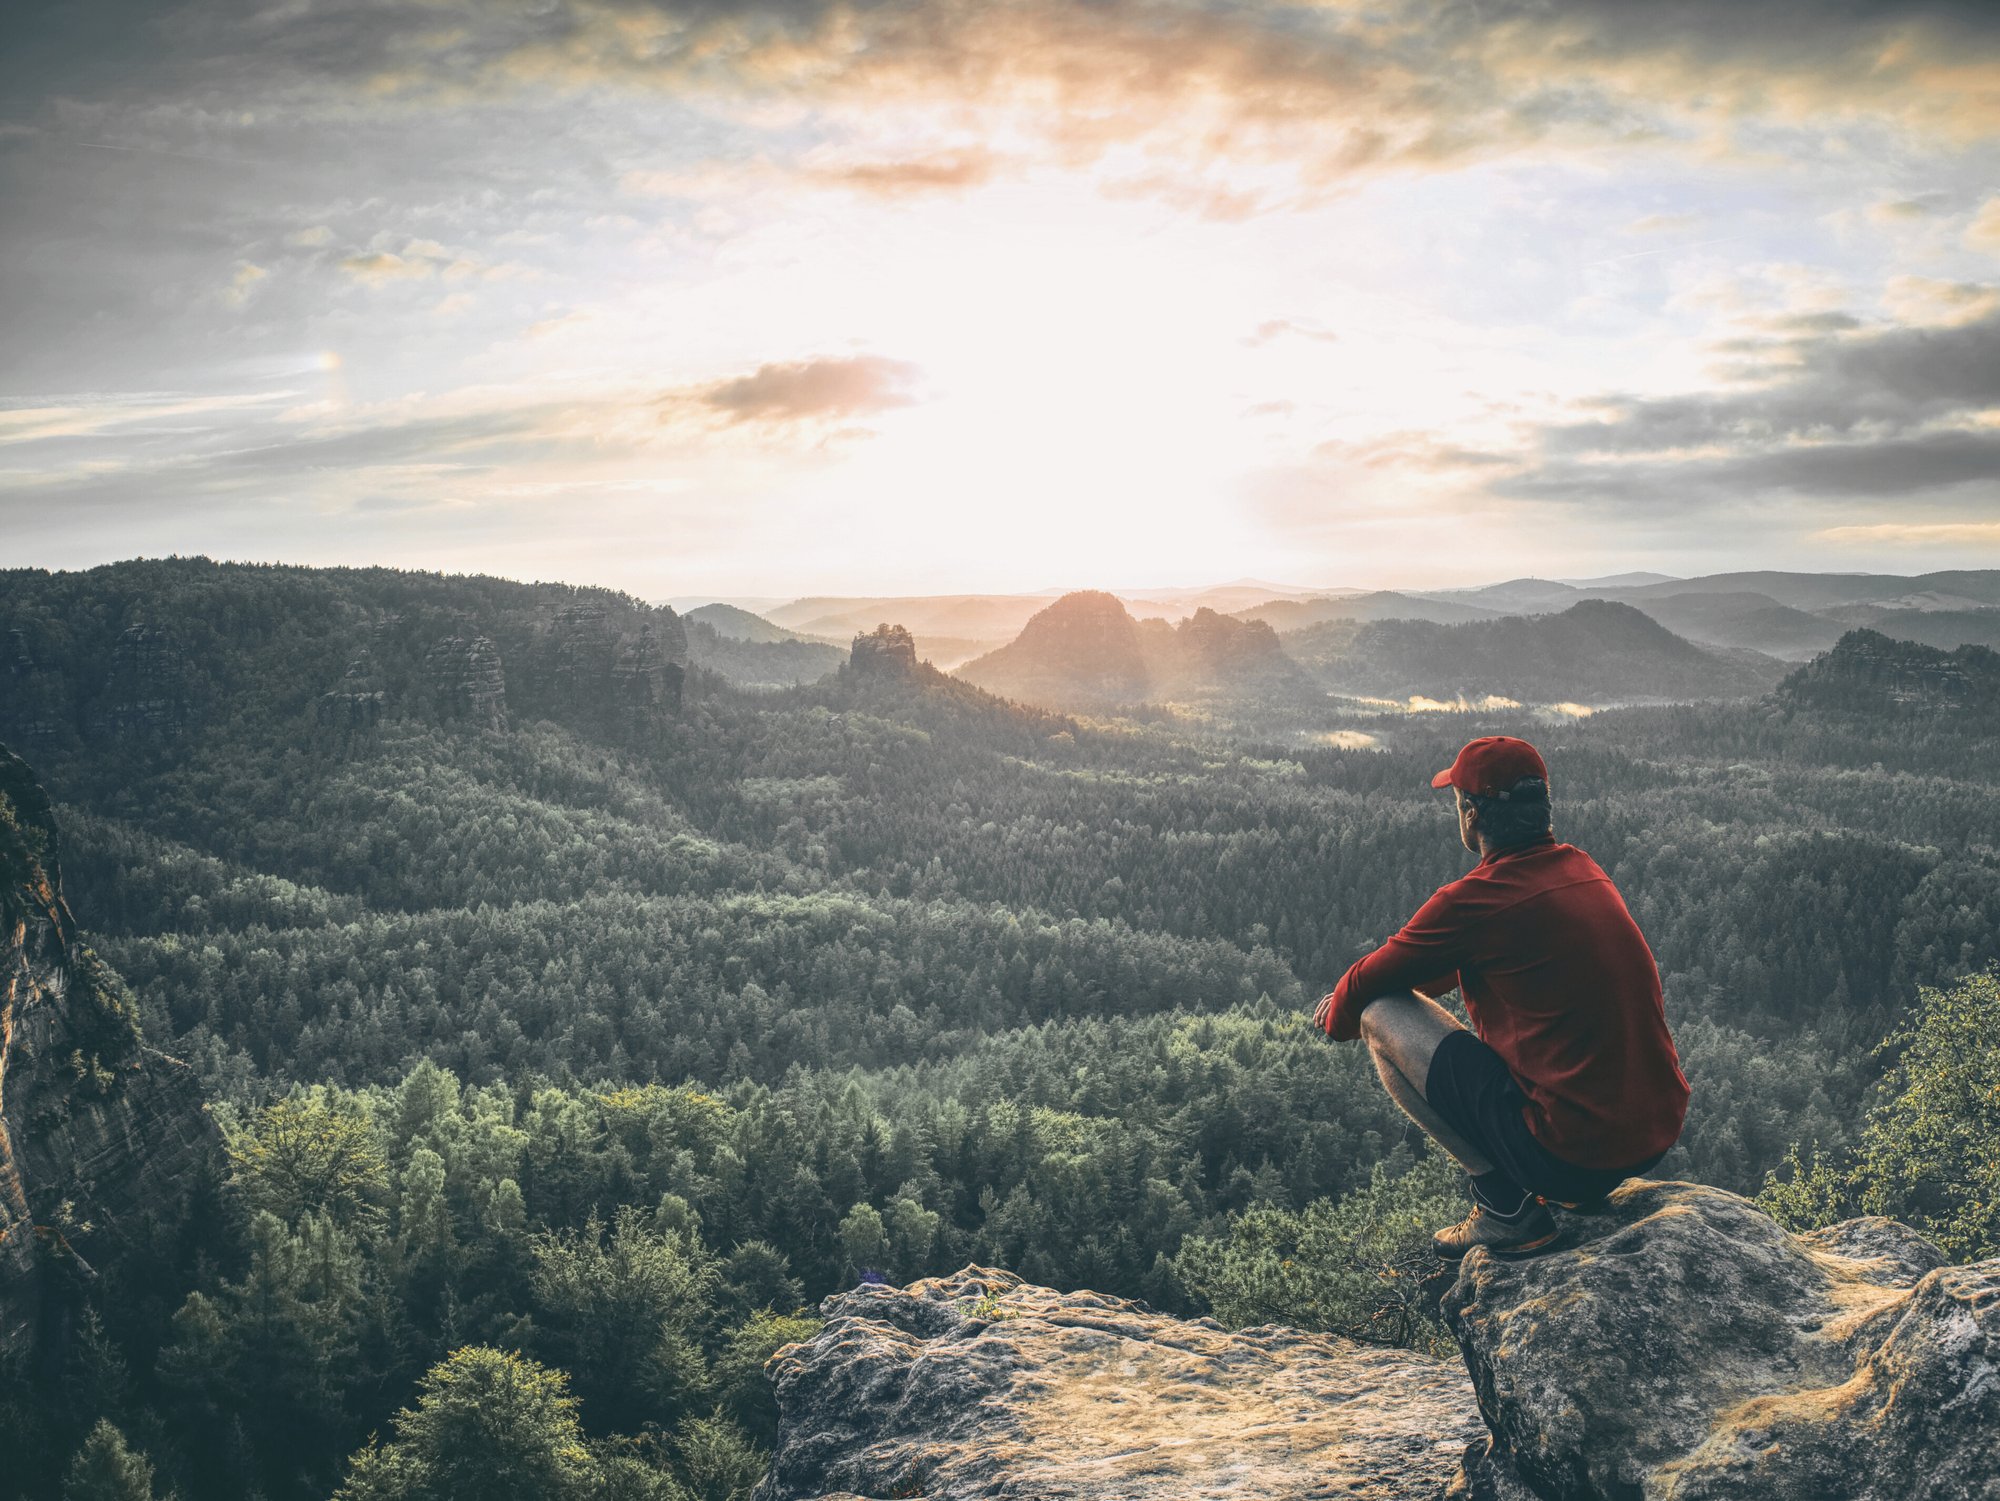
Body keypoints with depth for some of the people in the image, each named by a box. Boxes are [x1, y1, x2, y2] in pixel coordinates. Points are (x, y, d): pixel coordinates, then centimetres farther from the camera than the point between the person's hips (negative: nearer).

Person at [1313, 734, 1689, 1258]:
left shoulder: (1478, 899, -15)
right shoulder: (1582, 870, 9)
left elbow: (1368, 984, 0)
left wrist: (1340, 1014, 24)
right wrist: (1353, 995, 26)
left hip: (1574, 1151, -8)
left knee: (1383, 1016, 0)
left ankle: (1505, 1209, 1)